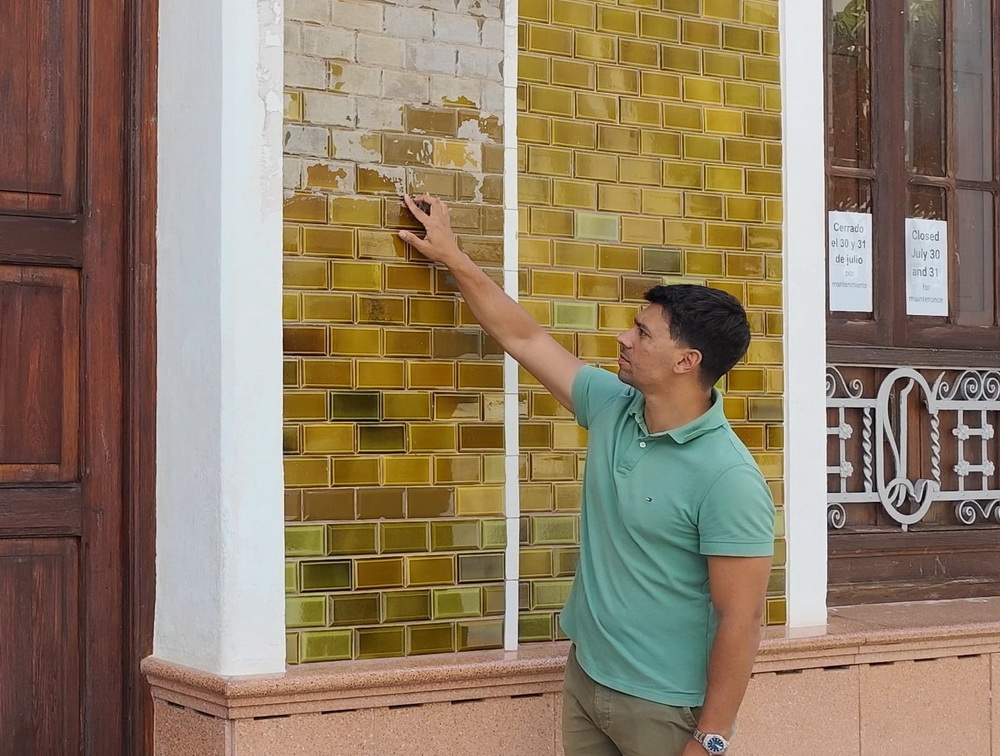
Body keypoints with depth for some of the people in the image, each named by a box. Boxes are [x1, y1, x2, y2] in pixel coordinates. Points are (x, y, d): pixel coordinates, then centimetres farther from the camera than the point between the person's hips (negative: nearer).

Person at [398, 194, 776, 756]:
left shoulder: (728, 478, -22)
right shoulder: (612, 408, 0)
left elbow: (740, 621, -21)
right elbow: (524, 338, 12)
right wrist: (452, 256, 15)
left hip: (667, 710, -7)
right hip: (586, 679, 7)